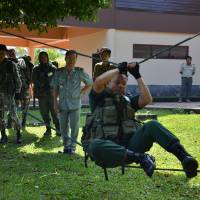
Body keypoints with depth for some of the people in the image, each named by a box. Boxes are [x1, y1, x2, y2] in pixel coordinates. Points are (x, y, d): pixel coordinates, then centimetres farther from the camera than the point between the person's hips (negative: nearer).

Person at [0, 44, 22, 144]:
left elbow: (17, 79, 1)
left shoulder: (11, 64, -2)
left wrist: (17, 91, -5)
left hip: (9, 93, -4)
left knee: (13, 115, -7)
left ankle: (18, 134, 4)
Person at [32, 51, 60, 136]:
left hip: (51, 93, -2)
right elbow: (34, 80, 5)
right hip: (41, 94, 2)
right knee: (44, 113, 6)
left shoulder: (53, 68, 3)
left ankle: (58, 129, 0)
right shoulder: (36, 69, 8)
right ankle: (48, 129, 15)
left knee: (54, 112, -6)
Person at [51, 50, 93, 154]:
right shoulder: (59, 72, 0)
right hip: (63, 104, 2)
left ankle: (72, 146, 16)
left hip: (75, 104, -2)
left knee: (74, 127, 2)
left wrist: (80, 93, 1)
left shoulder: (80, 72, -5)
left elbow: (89, 84, 8)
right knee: (63, 127, 10)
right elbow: (55, 88, 5)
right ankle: (66, 145, 25)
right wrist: (55, 102, 1)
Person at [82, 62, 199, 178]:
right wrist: (119, 70, 3)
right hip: (107, 147, -3)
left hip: (129, 145, 4)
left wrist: (137, 75, 5)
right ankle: (140, 158, -41)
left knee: (152, 125, -21)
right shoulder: (100, 98, 12)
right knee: (95, 146, -40)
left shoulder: (128, 101, 25)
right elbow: (98, 82, -9)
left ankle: (184, 156, -40)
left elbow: (147, 99, 5)